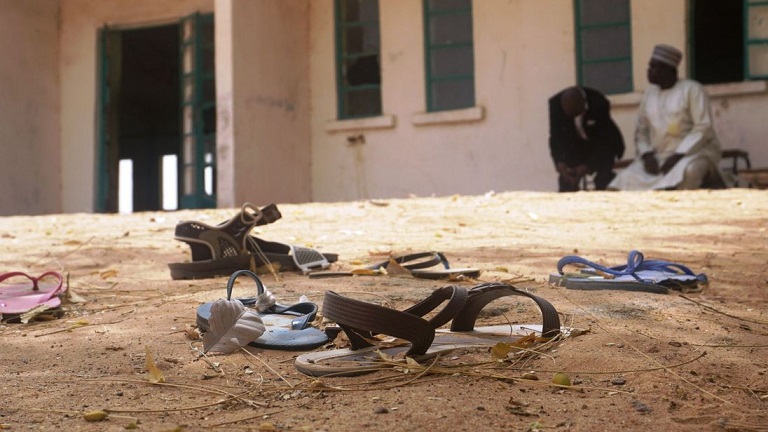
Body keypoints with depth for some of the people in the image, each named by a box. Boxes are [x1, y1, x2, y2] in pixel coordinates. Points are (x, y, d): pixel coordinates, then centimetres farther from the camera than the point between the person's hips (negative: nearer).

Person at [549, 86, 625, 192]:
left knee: (603, 182, -19)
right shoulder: (555, 103, -25)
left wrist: (587, 166, -32)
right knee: (566, 182, -9)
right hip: (575, 144, 3)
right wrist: (560, 163, -31)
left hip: (603, 144, -2)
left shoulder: (599, 102, -33)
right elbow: (555, 137, -17)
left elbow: (604, 140, -25)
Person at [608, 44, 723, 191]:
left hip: (694, 151, -5)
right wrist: (647, 154, -9)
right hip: (658, 155, 5)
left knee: (687, 172, -39)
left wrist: (678, 155, -22)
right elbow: (641, 130, 10)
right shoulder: (649, 93, 12)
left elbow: (703, 128, -12)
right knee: (627, 180, -20)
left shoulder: (692, 89, -5)